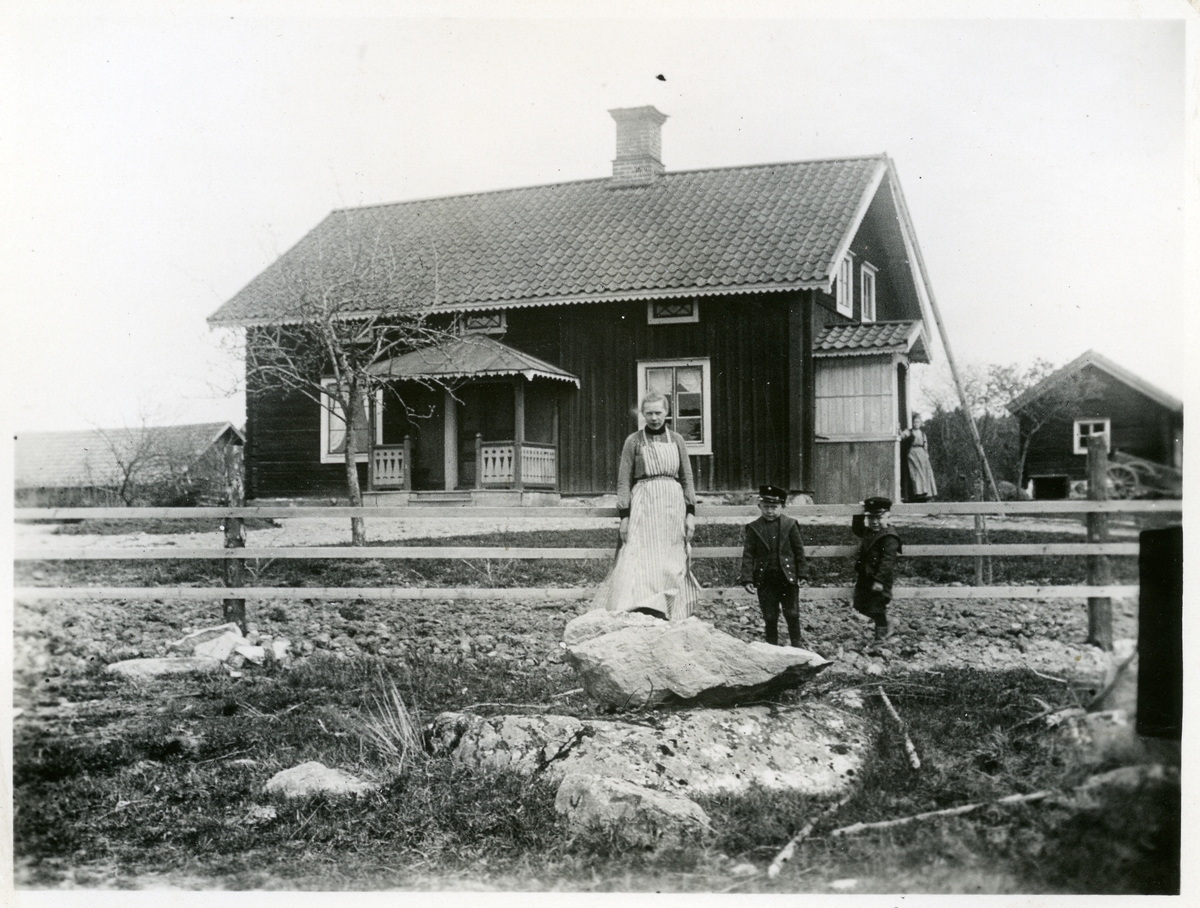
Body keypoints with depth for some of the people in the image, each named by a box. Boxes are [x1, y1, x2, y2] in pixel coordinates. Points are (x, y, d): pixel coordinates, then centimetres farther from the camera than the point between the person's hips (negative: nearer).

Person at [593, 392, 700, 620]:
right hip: (643, 507, -3)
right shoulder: (634, 441, 3)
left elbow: (687, 479, 10)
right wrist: (624, 515, -8)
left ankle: (671, 617, 10)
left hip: (673, 506, 3)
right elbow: (624, 481, 1)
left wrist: (690, 513, 2)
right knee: (640, 563, -13)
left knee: (672, 566, 3)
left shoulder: (677, 440, 10)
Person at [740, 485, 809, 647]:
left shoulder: (790, 525, 0)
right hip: (765, 579, 1)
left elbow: (799, 551, 3)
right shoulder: (754, 528, 1)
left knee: (792, 615, 4)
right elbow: (748, 554, -1)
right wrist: (747, 578, -7)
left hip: (788, 578, -1)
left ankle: (797, 646, 17)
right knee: (770, 618, 8)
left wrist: (802, 574, 0)